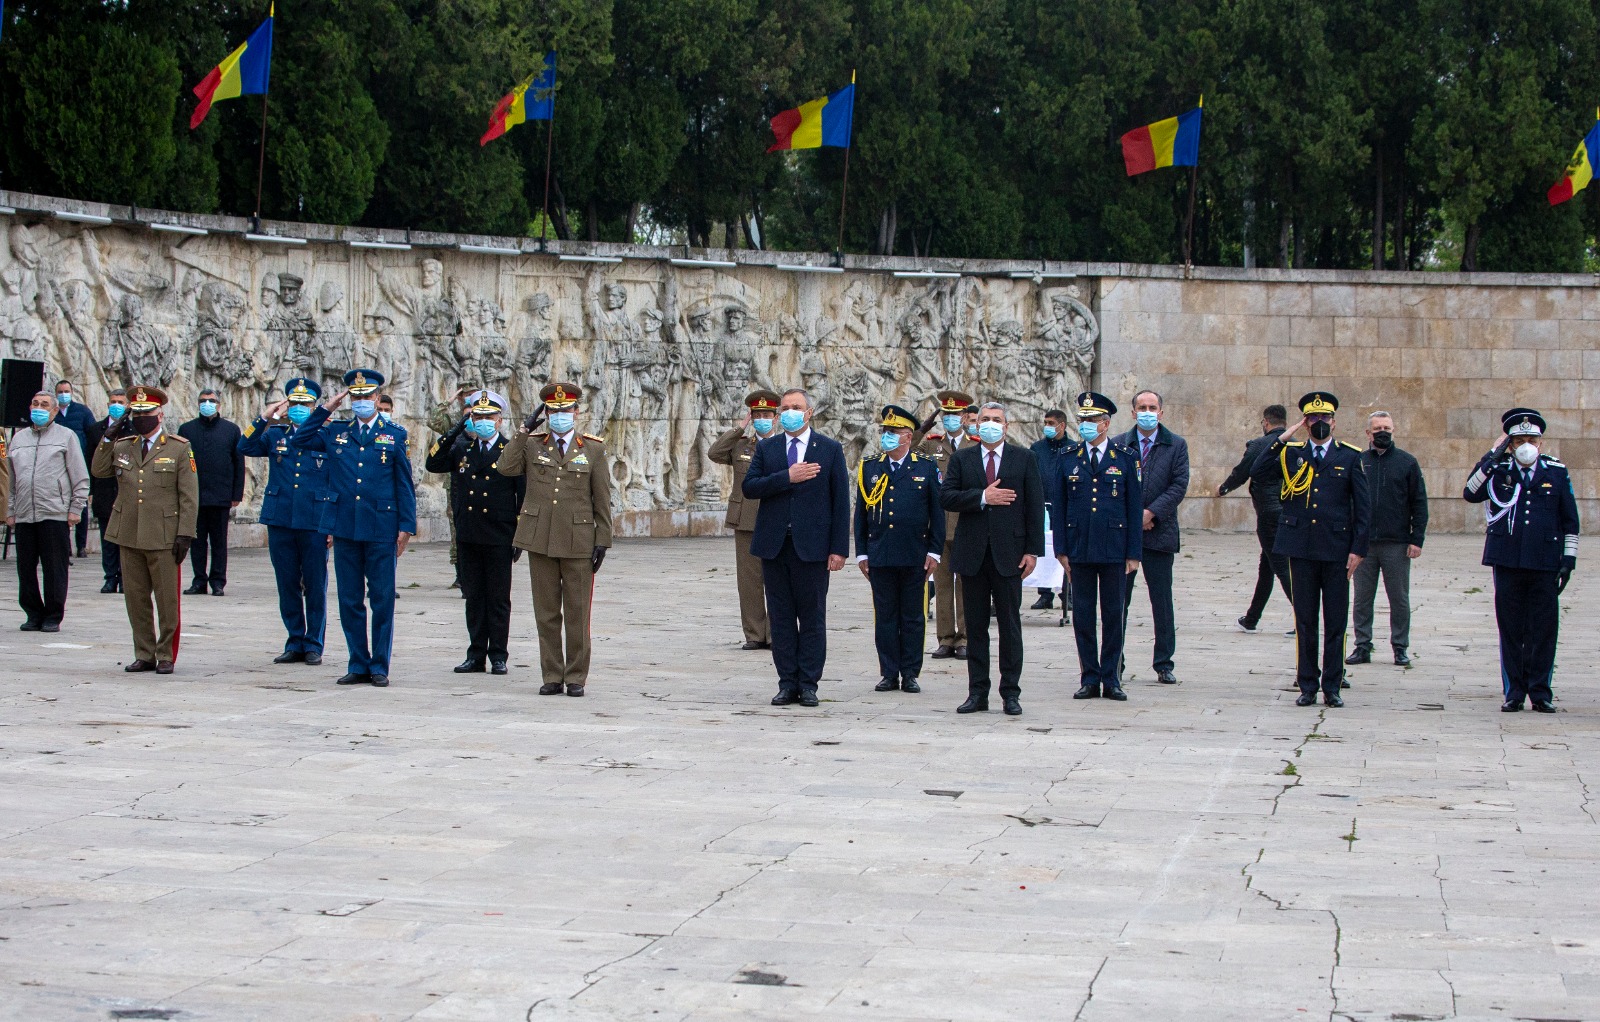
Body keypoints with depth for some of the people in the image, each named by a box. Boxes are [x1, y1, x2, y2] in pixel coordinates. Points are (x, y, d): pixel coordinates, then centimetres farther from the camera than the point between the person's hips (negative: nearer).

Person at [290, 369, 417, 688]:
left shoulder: (394, 435, 5)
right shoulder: (336, 433, 11)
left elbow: (405, 485, 5)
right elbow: (298, 440, 9)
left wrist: (406, 526, -2)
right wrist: (325, 409, 5)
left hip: (381, 529, -3)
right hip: (345, 529, 3)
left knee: (382, 600, 1)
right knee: (350, 600, 6)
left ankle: (380, 667, 7)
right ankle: (358, 665, 13)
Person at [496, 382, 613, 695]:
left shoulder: (593, 449, 6)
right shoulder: (532, 444, 9)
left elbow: (602, 500, 5)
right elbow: (506, 468, -9)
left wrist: (602, 541, -1)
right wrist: (524, 430, -6)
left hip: (578, 543, -1)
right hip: (540, 540, 1)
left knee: (577, 613, 1)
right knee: (546, 612, 5)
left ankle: (576, 677, 8)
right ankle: (552, 676, 11)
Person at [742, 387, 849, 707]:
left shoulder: (830, 449, 3)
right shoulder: (766, 448, 10)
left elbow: (840, 500, 0)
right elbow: (749, 487, -3)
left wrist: (839, 549, -6)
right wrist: (787, 477, -16)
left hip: (812, 546, -2)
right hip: (774, 545, 2)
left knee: (812, 618, 1)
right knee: (781, 618, 5)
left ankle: (808, 685, 6)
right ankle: (788, 683, 10)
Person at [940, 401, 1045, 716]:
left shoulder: (1023, 458, 5)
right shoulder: (962, 458, 9)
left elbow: (1035, 505, 2)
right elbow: (946, 497, -2)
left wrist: (1033, 550, -5)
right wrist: (982, 497, -15)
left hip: (1008, 554, -2)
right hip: (972, 554, 2)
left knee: (1010, 625, 0)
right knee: (975, 625, 6)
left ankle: (1011, 693, 5)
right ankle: (977, 693, 10)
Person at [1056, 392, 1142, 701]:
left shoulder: (1126, 459, 2)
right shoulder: (1068, 459, 6)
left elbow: (1135, 509, 2)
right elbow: (1059, 506, 7)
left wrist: (1134, 554, -3)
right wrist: (1061, 549, 0)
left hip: (1114, 549, -1)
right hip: (1079, 548, 1)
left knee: (1114, 615, 3)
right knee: (1083, 616, 3)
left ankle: (1112, 679, 10)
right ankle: (1089, 679, 10)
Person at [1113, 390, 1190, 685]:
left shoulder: (1176, 445, 5)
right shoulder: (1118, 445, 7)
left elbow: (1179, 486, -4)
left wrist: (1151, 513, -13)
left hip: (1159, 532, 0)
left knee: (1162, 602, 3)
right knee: (1118, 600, 2)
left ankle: (1164, 664, 10)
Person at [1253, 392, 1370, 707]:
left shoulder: (1350, 456, 4)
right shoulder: (1291, 453, 8)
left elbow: (1363, 506, 3)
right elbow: (1258, 469, -9)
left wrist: (1358, 549, -4)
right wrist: (1284, 437, -10)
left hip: (1337, 549, -1)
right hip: (1301, 549, 1)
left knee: (1336, 622, 2)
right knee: (1305, 621, 5)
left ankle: (1332, 687, 10)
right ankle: (1307, 687, 11)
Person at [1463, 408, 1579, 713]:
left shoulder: (1557, 473, 7)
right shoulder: (1498, 471, 6)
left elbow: (1570, 521, 10)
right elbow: (1471, 494, -9)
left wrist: (1568, 560, 4)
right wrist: (1493, 457, -12)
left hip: (1545, 564, 0)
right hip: (1507, 562, 0)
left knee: (1544, 629, 0)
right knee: (1510, 630, 4)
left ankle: (1540, 691, 9)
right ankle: (1514, 692, 11)